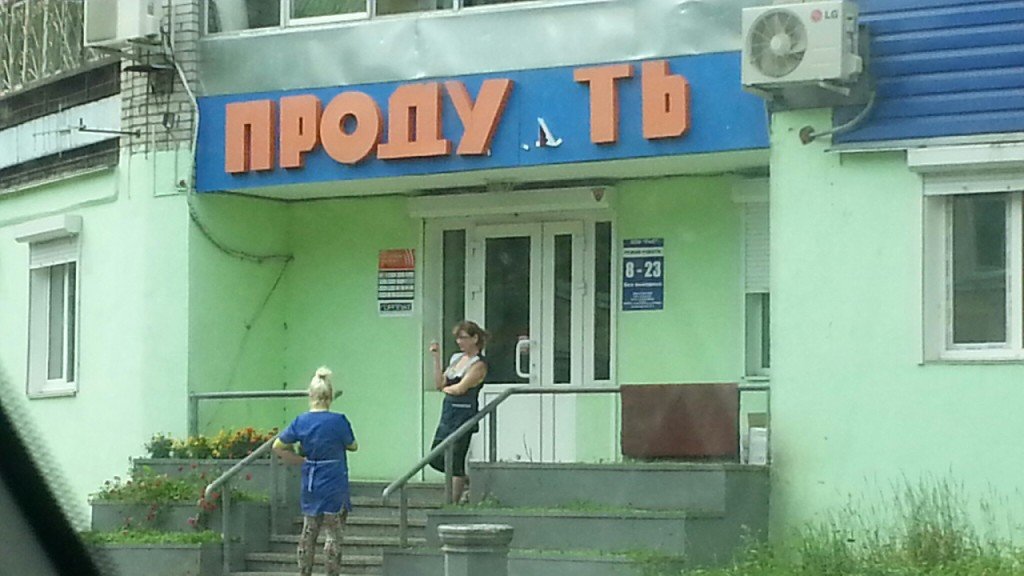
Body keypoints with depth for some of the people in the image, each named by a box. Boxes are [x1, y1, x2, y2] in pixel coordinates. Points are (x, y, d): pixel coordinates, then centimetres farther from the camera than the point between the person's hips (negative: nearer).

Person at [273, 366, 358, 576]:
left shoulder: (300, 421, -1)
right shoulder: (338, 421, -13)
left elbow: (278, 446, 4)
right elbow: (352, 446, 2)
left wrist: (299, 460, 7)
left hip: (310, 485, 4)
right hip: (334, 485, -4)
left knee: (308, 533, 13)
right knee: (333, 533, 1)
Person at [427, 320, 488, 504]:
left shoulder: (479, 364, -10)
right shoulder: (456, 358, 14)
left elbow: (460, 388, -18)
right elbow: (439, 384, 9)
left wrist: (446, 387, 2)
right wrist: (437, 358, 4)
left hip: (464, 414, -8)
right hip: (448, 413, 8)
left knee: (455, 461, -4)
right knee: (436, 459, 10)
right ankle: (469, 482, 28)